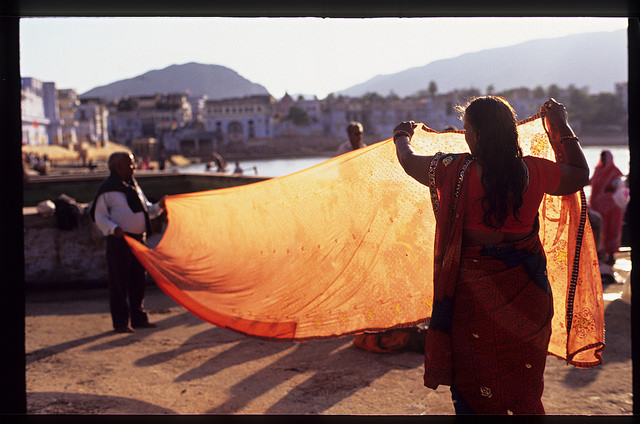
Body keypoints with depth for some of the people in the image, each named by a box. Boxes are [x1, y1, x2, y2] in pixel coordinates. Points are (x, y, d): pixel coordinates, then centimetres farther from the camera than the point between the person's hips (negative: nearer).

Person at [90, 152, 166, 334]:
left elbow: (146, 210, 23)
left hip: (138, 238, 7)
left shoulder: (133, 186, 16)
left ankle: (138, 318, 21)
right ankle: (120, 322, 4)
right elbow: (99, 216, -9)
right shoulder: (108, 189, -7)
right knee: (119, 281, -3)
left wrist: (158, 206, 5)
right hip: (119, 240, -7)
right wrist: (113, 229, -24)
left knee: (138, 280, 12)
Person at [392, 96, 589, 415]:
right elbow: (580, 175, 13)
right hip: (526, 289, 3)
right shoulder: (533, 172, -8)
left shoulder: (455, 171, -15)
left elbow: (408, 160, 5)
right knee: (525, 387, 19)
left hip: (475, 290, -3)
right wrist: (560, 125, 23)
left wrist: (402, 136, 27)